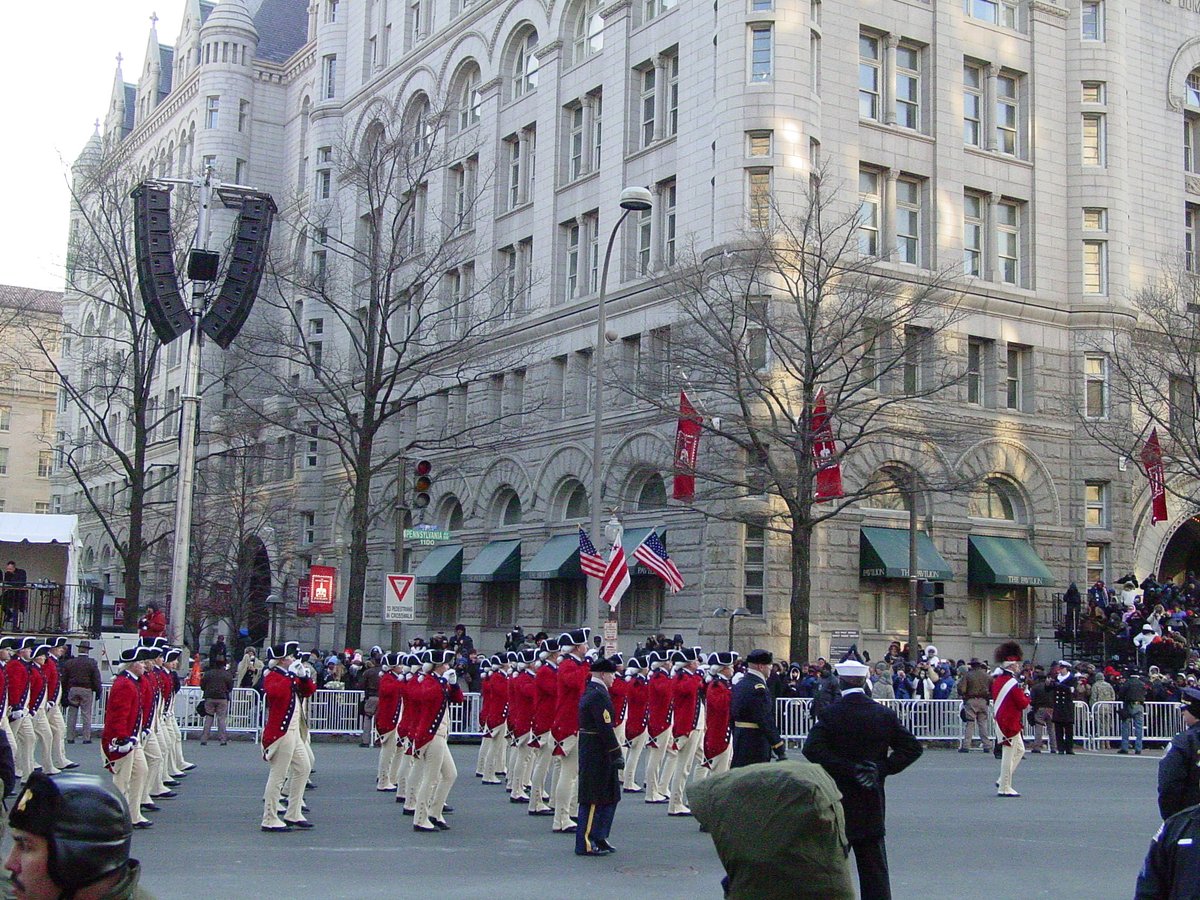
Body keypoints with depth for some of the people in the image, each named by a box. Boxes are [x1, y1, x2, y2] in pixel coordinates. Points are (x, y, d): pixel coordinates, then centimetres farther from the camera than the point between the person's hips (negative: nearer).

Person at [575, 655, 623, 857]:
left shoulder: (589, 691, 14)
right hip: (598, 755, -10)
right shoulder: (599, 695, -18)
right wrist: (617, 754, -19)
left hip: (590, 752, 10)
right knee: (593, 799, -3)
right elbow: (605, 728, -23)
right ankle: (585, 845, 3)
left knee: (610, 797, 16)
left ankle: (598, 838, 23)